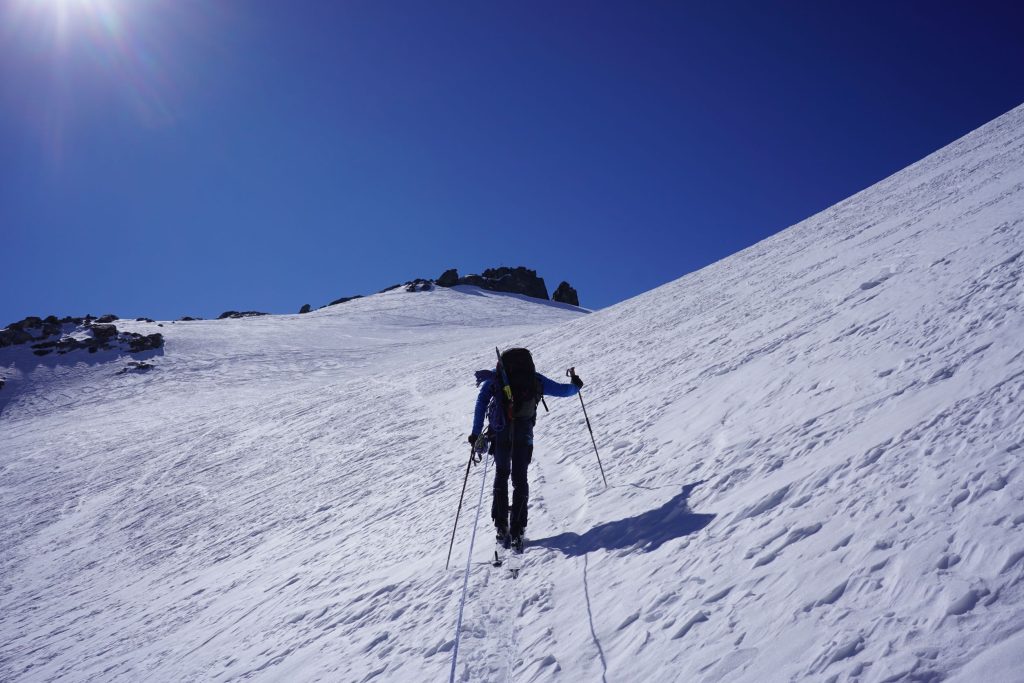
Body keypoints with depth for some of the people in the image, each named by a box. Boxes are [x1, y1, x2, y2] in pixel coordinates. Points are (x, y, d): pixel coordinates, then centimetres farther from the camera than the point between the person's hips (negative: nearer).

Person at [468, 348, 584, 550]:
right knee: (520, 479, 12)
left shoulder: (495, 377, 10)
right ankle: (517, 531, 5)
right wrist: (576, 386, 38)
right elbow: (563, 390, 16)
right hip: (523, 434, 0)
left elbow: (481, 402, -1)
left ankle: (501, 527, 10)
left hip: (500, 433, 0)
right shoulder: (535, 379, 10)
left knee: (501, 475, 18)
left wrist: (476, 433, -1)